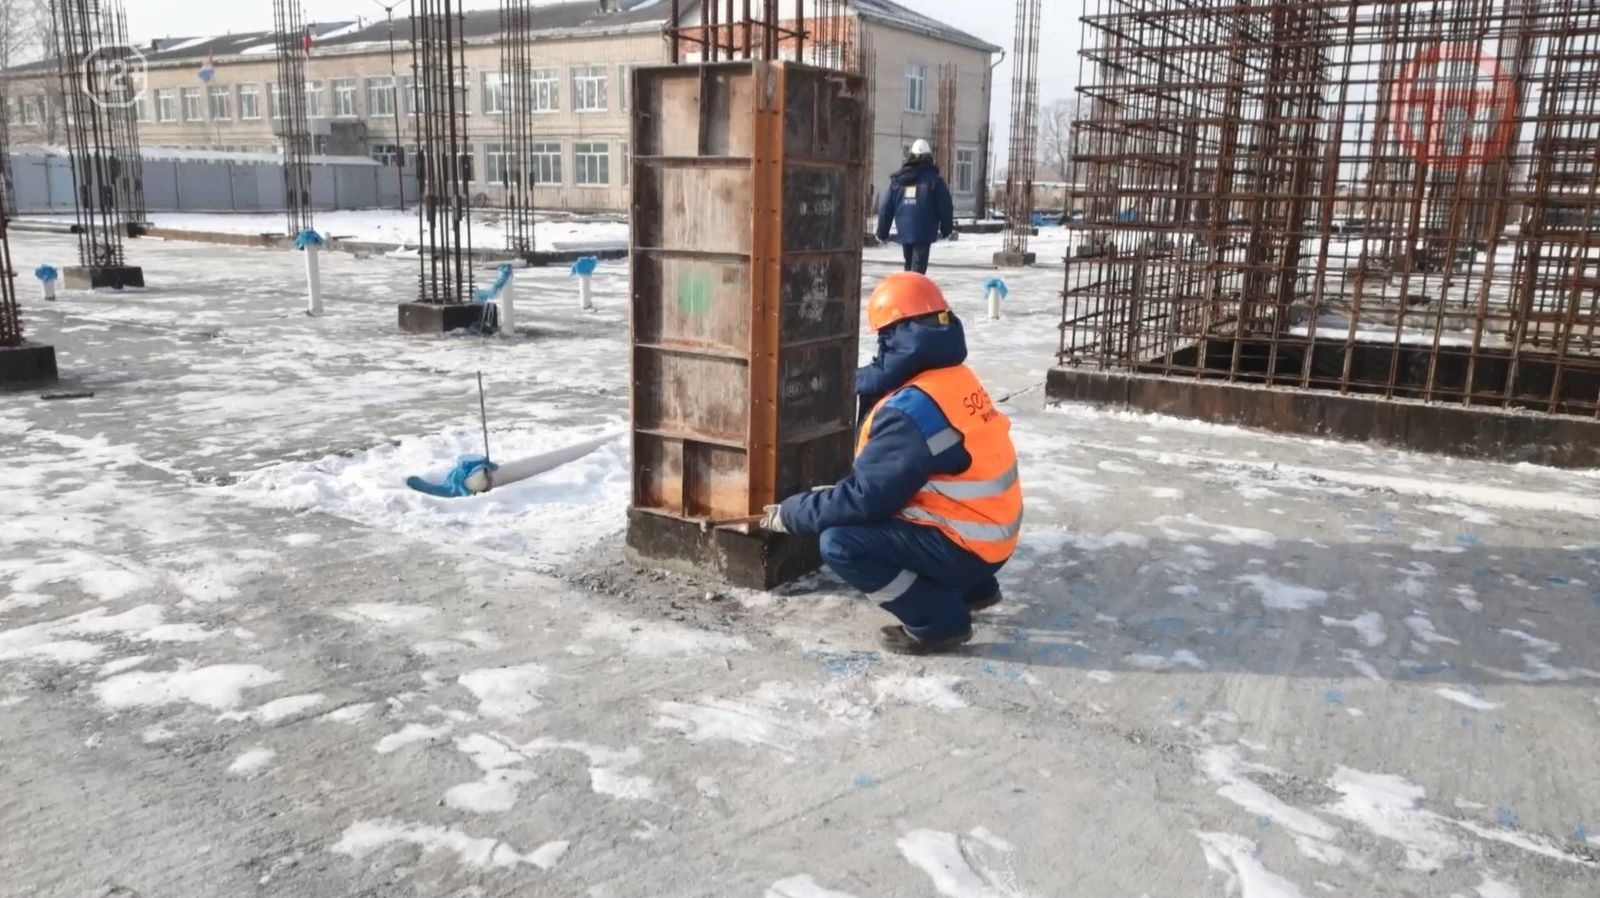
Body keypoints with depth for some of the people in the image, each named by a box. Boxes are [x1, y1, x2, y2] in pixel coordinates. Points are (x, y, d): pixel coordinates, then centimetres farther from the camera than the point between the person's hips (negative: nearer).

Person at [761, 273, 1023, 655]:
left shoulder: (911, 409, -25)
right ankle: (972, 587, 25)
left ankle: (937, 619, -4)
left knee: (840, 542, -17)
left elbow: (866, 497, -22)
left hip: (965, 547, -9)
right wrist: (838, 492, 14)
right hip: (990, 531, 9)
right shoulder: (957, 378, 5)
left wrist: (790, 513, -10)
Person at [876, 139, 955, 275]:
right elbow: (945, 207, -3)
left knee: (909, 267, 20)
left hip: (903, 232, 5)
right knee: (918, 269, -6)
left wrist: (882, 233, 14)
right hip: (924, 233, -4)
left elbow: (886, 208, 8)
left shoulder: (897, 179, 8)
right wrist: (946, 230, 11)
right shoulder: (934, 179, -3)